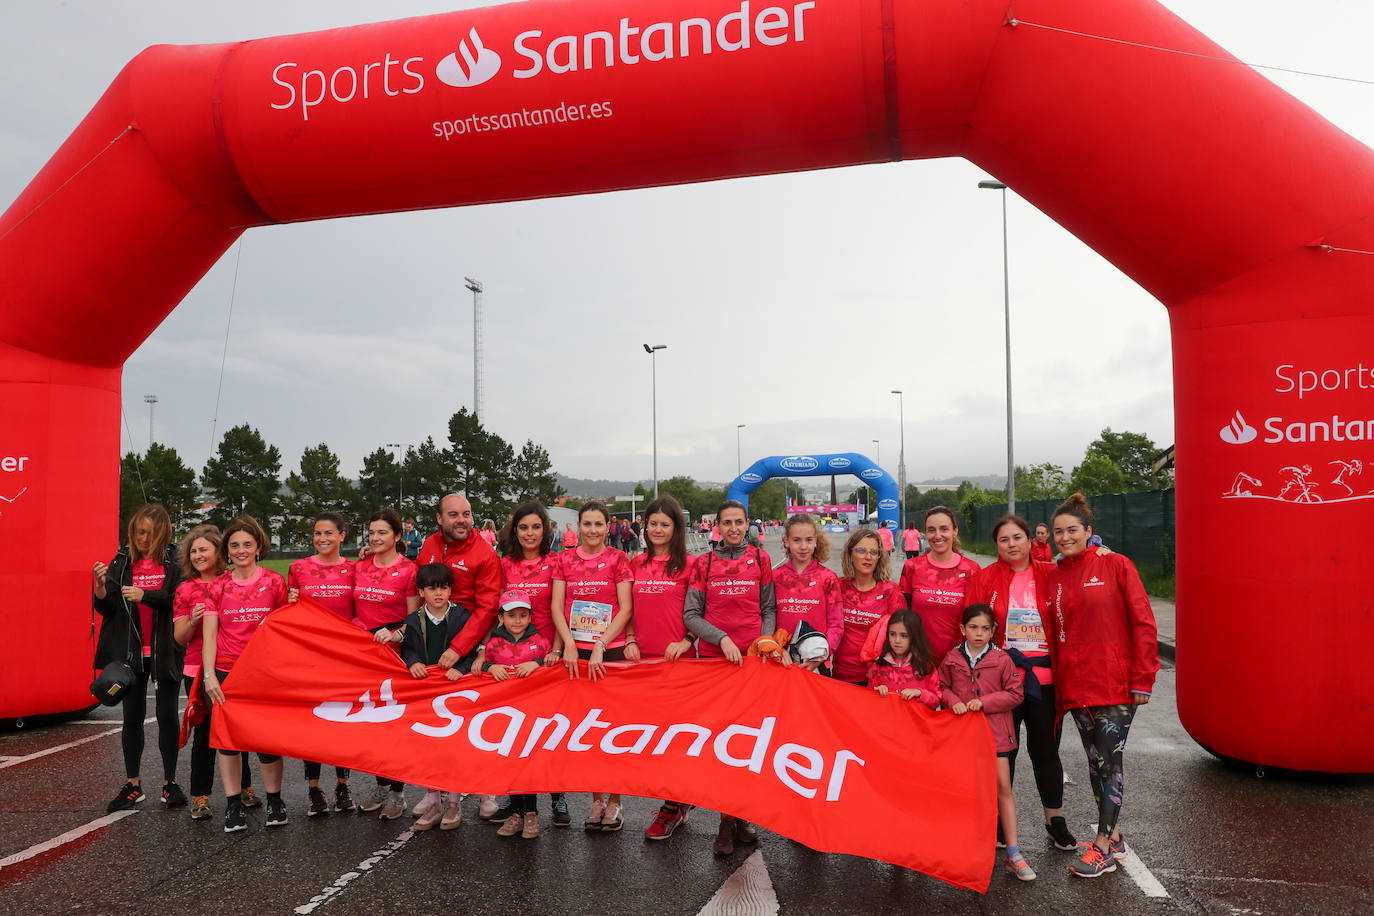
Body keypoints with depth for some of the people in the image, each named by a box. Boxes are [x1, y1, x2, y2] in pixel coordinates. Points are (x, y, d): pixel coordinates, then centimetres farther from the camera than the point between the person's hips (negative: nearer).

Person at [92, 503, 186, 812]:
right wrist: (101, 585, -17)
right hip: (130, 651, 2)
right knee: (132, 717, 9)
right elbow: (104, 608, 2)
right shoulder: (122, 562, 4)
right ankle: (133, 784, 20)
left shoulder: (174, 562, -2)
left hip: (165, 652, -2)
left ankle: (170, 782, 15)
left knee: (167, 715, 3)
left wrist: (144, 595, -24)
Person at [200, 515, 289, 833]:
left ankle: (274, 801, 18)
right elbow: (209, 634, 1)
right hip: (225, 671, 1)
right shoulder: (218, 586, 5)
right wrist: (209, 675, -7)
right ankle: (233, 806, 15)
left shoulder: (273, 581, 2)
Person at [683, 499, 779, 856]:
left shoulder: (760, 560, 8)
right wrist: (722, 638, -9)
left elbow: (769, 609, 11)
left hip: (753, 658, 1)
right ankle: (726, 820, 5)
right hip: (713, 658, -1)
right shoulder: (704, 563, 5)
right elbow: (690, 615, 3)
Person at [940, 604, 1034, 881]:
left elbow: (1014, 694, -3)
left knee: (1003, 787, -4)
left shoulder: (1002, 659, -4)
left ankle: (1013, 854, 1)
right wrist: (953, 701, -9)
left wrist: (983, 702, -14)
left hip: (995, 730, -2)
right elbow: (942, 687, 12)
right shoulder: (952, 659, 2)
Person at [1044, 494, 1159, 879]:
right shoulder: (1053, 577, 8)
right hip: (1075, 686, 5)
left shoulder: (1115, 566, -4)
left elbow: (1143, 623, -6)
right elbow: (1050, 634, 10)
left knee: (1110, 761, -1)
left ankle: (1103, 847, 8)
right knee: (1096, 761, 13)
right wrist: (1057, 687, 7)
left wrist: (1142, 679, -10)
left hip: (1115, 684, -5)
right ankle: (1113, 836, 27)